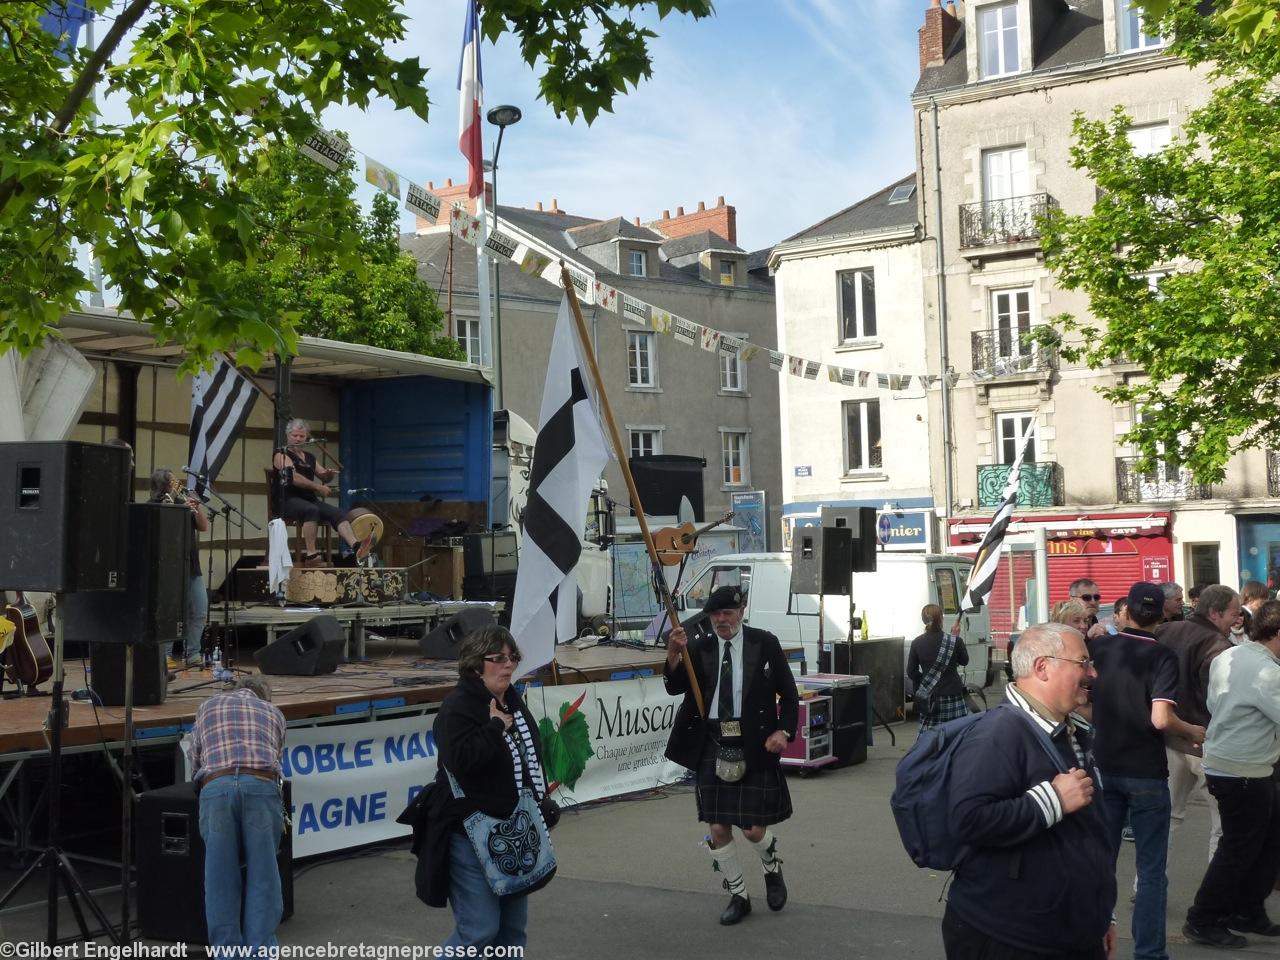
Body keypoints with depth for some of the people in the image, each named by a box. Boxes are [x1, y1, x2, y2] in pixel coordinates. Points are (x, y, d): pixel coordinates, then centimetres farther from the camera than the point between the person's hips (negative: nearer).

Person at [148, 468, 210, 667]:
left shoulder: (185, 501, 15)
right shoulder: (153, 506, -2)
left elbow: (204, 527, 10)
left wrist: (197, 507, -5)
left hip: (192, 566, 6)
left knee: (199, 612, 5)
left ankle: (193, 654, 13)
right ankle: (165, 656, 0)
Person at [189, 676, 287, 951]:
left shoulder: (208, 706, 32)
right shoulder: (273, 711, 32)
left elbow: (195, 765, 34)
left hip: (216, 788, 0)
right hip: (261, 787, 0)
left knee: (220, 878, 6)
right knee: (262, 875, 6)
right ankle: (260, 951, 2)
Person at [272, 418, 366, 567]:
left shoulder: (309, 457, 22)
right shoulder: (281, 455, 1)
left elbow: (324, 476, 29)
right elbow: (293, 478, -15)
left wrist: (330, 474, 3)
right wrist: (318, 487, -20)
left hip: (310, 499, 7)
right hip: (288, 500, -7)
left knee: (337, 513, -19)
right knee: (311, 510, -38)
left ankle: (357, 547, -40)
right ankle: (311, 556, -40)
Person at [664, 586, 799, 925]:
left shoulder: (765, 643, -1)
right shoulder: (699, 647, 3)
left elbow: (788, 693, 4)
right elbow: (675, 688, -9)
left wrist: (783, 731, -10)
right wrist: (674, 655, -26)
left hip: (753, 748, -2)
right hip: (712, 747, 2)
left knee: (754, 829, -1)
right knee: (717, 829, 4)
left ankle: (773, 871, 34)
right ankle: (738, 896, 24)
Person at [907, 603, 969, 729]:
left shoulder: (917, 643, -2)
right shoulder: (954, 641, -8)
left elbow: (911, 672, 3)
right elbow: (964, 661, 11)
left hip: (929, 696, 2)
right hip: (952, 695, -2)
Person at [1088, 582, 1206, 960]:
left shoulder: (1098, 647, -1)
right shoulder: (1162, 656, -12)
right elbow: (1161, 719, -23)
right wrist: (1192, 732, -5)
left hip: (1104, 768, 4)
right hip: (1146, 772, -4)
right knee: (1151, 871, 6)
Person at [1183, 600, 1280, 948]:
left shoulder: (1226, 656, 5)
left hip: (1221, 760, 9)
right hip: (1243, 772, -9)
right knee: (1239, 850, 3)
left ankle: (1247, 913, 28)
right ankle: (1202, 922, 13)